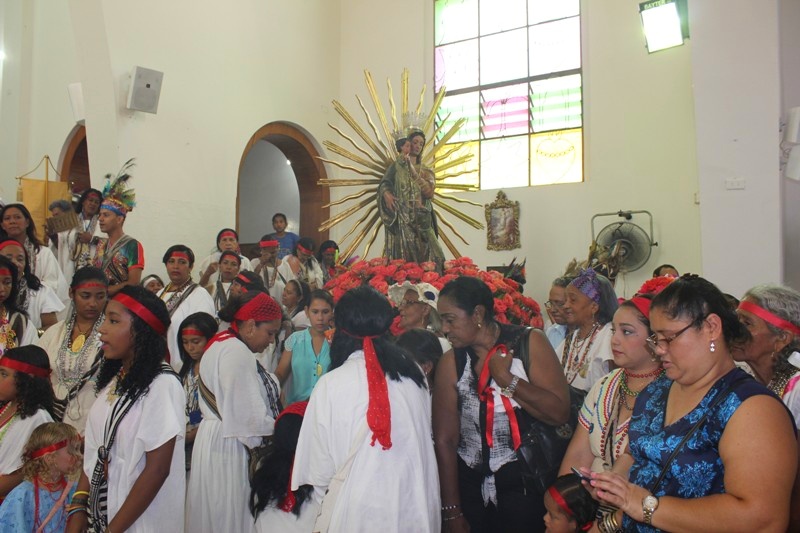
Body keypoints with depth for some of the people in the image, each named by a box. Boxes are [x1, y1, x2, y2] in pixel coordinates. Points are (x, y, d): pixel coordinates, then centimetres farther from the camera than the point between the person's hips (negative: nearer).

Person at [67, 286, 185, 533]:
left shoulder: (162, 384, -21)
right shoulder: (113, 378, 1)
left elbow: (157, 469, -21)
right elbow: (94, 452, 4)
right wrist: (78, 511, -2)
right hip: (100, 513, 7)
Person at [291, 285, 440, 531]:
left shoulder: (331, 384, -15)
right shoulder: (414, 374, -5)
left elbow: (318, 460, -7)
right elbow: (425, 440, 6)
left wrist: (323, 498, 13)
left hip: (360, 510, -4)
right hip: (417, 508, 4)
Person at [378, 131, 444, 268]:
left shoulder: (426, 172, 16)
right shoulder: (397, 165, 12)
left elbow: (429, 192, -2)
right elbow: (384, 185, 1)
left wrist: (413, 171, -7)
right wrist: (386, 194, -22)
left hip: (422, 219, 2)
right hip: (402, 218, -2)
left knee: (431, 255, -10)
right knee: (403, 257, -11)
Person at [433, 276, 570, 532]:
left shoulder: (529, 343, -8)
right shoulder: (450, 363, -5)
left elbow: (560, 412, -15)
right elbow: (445, 440, -6)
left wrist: (505, 377, -19)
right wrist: (452, 512, -6)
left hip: (527, 485, -1)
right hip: (472, 489, 2)